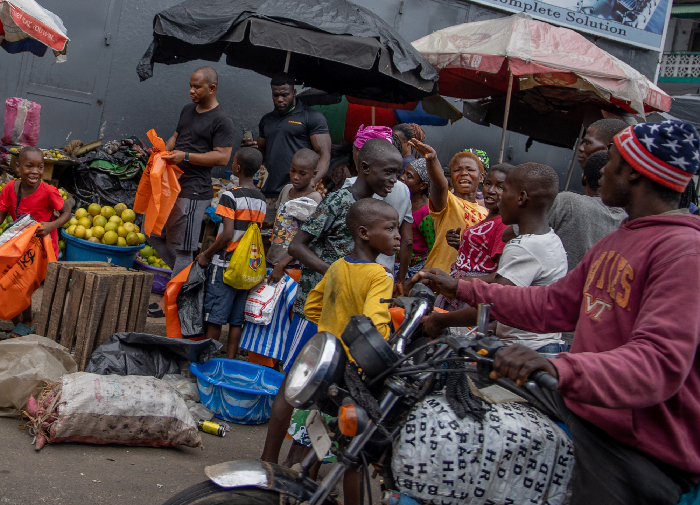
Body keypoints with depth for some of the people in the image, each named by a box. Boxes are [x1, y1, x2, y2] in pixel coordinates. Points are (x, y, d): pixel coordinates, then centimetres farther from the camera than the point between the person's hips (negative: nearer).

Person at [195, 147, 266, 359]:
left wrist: (206, 254, -7)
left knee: (215, 317, 2)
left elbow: (228, 234, -18)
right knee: (237, 319, 9)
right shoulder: (261, 199, 8)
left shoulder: (230, 196, -12)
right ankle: (230, 362, 12)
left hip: (225, 263, -6)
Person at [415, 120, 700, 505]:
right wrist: (464, 290, 16)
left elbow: (661, 362, -31)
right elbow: (556, 304, 17)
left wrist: (560, 369, -47)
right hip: (576, 408, 9)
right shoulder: (615, 242, 14)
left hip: (637, 447, -9)